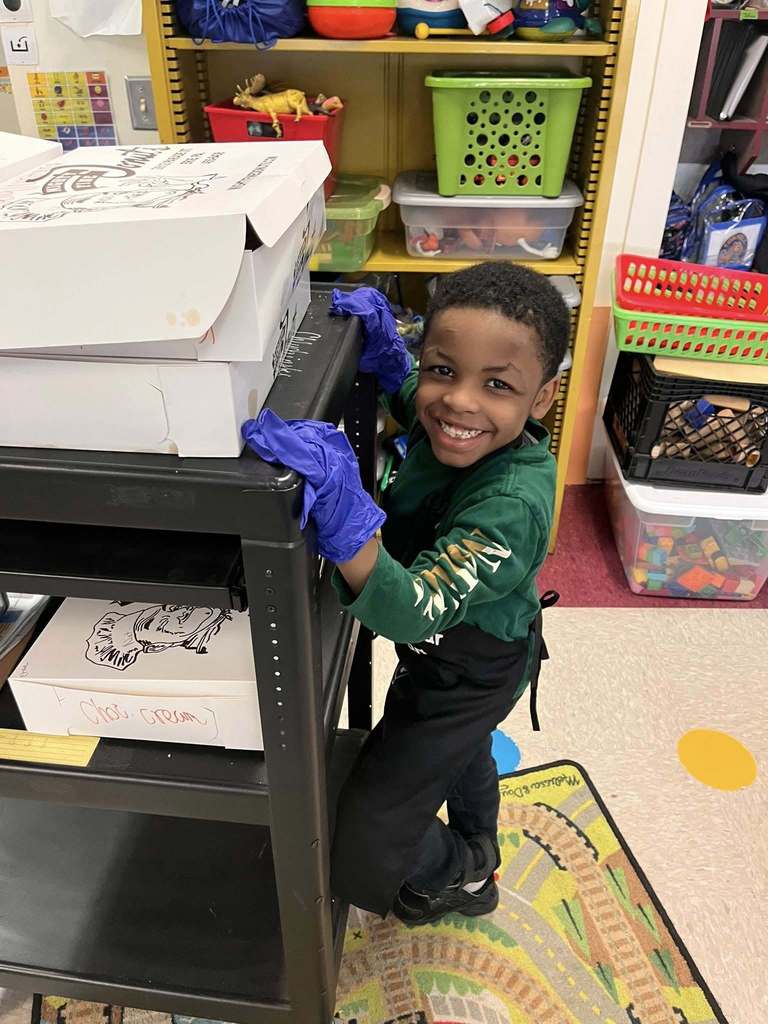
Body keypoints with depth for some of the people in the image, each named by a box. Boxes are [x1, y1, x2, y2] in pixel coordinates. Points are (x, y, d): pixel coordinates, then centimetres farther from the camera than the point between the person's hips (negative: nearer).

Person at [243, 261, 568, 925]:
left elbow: (413, 612, -48)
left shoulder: (510, 505, -41)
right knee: (458, 748, 36)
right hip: (446, 646, 8)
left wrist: (338, 504, -62)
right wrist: (382, 344, -17)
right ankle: (478, 850, 69)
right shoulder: (451, 429, -20)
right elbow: (404, 395, 4)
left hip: (469, 674, -8)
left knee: (358, 858, 2)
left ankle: (460, 877, 36)